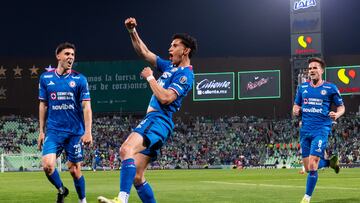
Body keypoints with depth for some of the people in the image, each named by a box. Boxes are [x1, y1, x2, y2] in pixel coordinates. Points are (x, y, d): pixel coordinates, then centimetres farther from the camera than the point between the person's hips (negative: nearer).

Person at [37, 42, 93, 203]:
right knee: (47, 165, -15)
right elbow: (43, 105, 12)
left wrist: (88, 132, -13)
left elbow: (86, 107, -4)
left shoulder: (79, 79, -1)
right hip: (53, 130, 1)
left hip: (75, 131, -1)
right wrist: (41, 131, 9)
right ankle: (61, 190, 13)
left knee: (74, 169, 3)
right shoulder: (46, 78, 5)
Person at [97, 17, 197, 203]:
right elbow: (144, 53, 27)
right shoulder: (170, 67, 21)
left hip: (158, 120, -10)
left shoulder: (185, 74, -6)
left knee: (126, 150, -35)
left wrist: (150, 77, -5)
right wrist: (132, 32, 15)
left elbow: (165, 98, -18)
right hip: (152, 120, 10)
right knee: (137, 177, 6)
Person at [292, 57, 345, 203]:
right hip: (305, 130, 5)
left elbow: (341, 107, 7)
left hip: (321, 130, -5)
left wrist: (337, 114, -15)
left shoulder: (330, 88, -1)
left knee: (312, 165, -15)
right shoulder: (302, 87, 10)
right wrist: (296, 111, -3)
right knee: (308, 168, 7)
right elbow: (296, 106, 20)